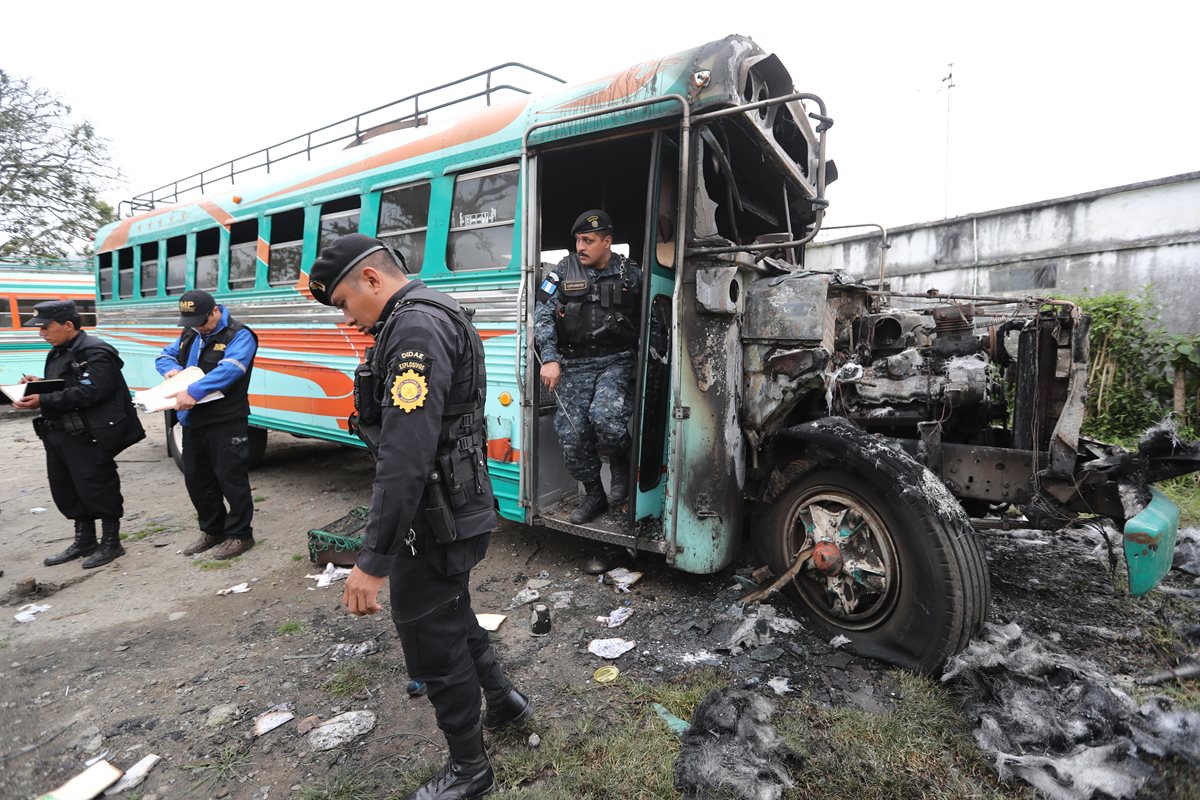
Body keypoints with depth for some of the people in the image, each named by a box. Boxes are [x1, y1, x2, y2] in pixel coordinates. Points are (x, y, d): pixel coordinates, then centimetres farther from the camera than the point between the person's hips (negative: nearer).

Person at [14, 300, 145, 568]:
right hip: (58, 433, 10)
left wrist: (43, 401, -25)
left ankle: (111, 543, 13)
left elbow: (88, 392, -24)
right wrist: (39, 384, 5)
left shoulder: (95, 352, -15)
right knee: (65, 490, 17)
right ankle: (84, 541, 31)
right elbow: (60, 387, 24)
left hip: (88, 436, -10)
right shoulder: (58, 353, 17)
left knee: (97, 489, -1)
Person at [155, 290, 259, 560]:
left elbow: (229, 369, -26)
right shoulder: (189, 334, 14)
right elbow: (165, 356, 22)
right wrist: (171, 368, -3)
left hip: (226, 423, -8)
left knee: (231, 479, -2)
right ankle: (213, 530, 32)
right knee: (196, 479, 16)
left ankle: (239, 534, 12)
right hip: (192, 421, 9)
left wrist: (194, 391, -35)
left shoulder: (239, 335, -12)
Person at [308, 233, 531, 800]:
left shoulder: (415, 328, -21)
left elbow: (405, 456, -30)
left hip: (437, 520, -10)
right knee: (448, 614, 26)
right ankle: (503, 700, 47)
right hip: (454, 510, 10)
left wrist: (373, 560, -26)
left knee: (431, 637, 8)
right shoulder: (431, 318, 13)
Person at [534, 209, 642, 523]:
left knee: (605, 415, -27)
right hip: (574, 364, 2)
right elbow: (542, 316, -2)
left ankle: (619, 464, 7)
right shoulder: (563, 271, 4)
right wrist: (550, 359, -13)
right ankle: (594, 495, 21)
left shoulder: (630, 274, 4)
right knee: (571, 433, -1)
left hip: (616, 361, -2)